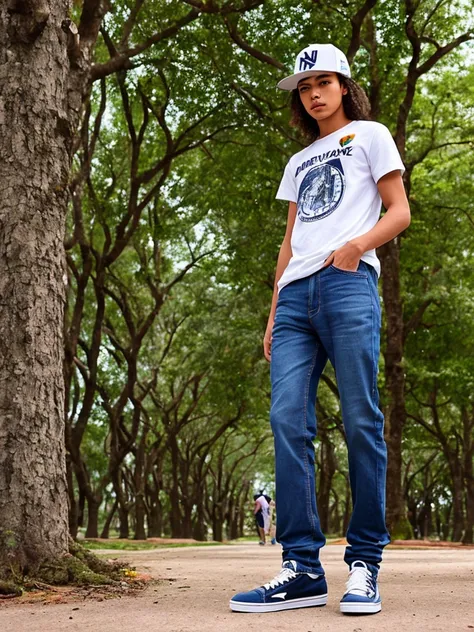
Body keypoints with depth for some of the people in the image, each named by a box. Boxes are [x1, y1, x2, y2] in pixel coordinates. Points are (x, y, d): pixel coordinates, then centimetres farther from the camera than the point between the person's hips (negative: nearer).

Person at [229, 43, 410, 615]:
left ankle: (365, 564, -3)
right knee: (287, 422, -8)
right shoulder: (298, 162, 30)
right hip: (296, 293, 5)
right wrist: (273, 316, 15)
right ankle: (302, 568, -8)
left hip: (348, 287, -5)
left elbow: (399, 212, 7)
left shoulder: (369, 135, 16)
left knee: (360, 423, -9)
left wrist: (355, 247, -12)